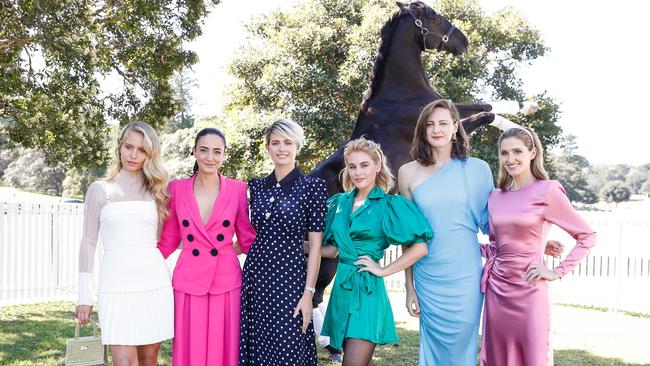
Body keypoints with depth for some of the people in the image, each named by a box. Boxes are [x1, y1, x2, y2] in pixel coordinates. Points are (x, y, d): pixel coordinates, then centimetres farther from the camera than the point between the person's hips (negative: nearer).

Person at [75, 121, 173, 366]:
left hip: (154, 283, 2)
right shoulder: (99, 190, 5)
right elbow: (88, 243, 5)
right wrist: (84, 296, 1)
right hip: (117, 285, -2)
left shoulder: (156, 191, 11)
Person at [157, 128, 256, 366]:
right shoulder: (177, 188, 3)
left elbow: (248, 239, 11)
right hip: (188, 281, 1)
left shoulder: (237, 189, 1)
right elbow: (170, 238, 11)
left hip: (226, 281, 0)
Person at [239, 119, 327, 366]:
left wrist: (308, 292, -10)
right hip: (255, 275, 5)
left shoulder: (311, 186, -5)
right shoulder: (257, 186, 9)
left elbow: (315, 244, -6)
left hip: (289, 279, -5)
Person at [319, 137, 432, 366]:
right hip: (342, 288, 5)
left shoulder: (389, 205, -5)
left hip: (368, 290, -5)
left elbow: (421, 246, -10)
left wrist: (384, 270, -10)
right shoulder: (340, 203, 10)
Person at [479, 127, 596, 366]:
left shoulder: (547, 191, -7)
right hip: (496, 289, 5)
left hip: (528, 290, -5)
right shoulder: (496, 196, 9)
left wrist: (558, 272, -8)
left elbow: (587, 236, -3)